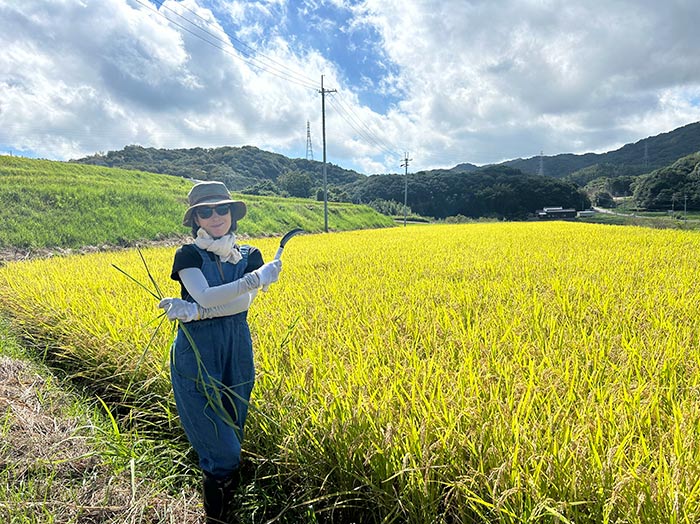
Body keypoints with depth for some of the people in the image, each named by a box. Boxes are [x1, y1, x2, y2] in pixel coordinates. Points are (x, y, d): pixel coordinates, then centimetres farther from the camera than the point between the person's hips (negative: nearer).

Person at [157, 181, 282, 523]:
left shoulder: (250, 256, 5)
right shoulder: (188, 255, -3)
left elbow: (244, 302, -11)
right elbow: (205, 295, -20)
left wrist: (192, 310, -22)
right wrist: (257, 278, -24)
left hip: (237, 354, 4)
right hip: (196, 356, -3)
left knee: (231, 438, 15)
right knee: (221, 447, -1)